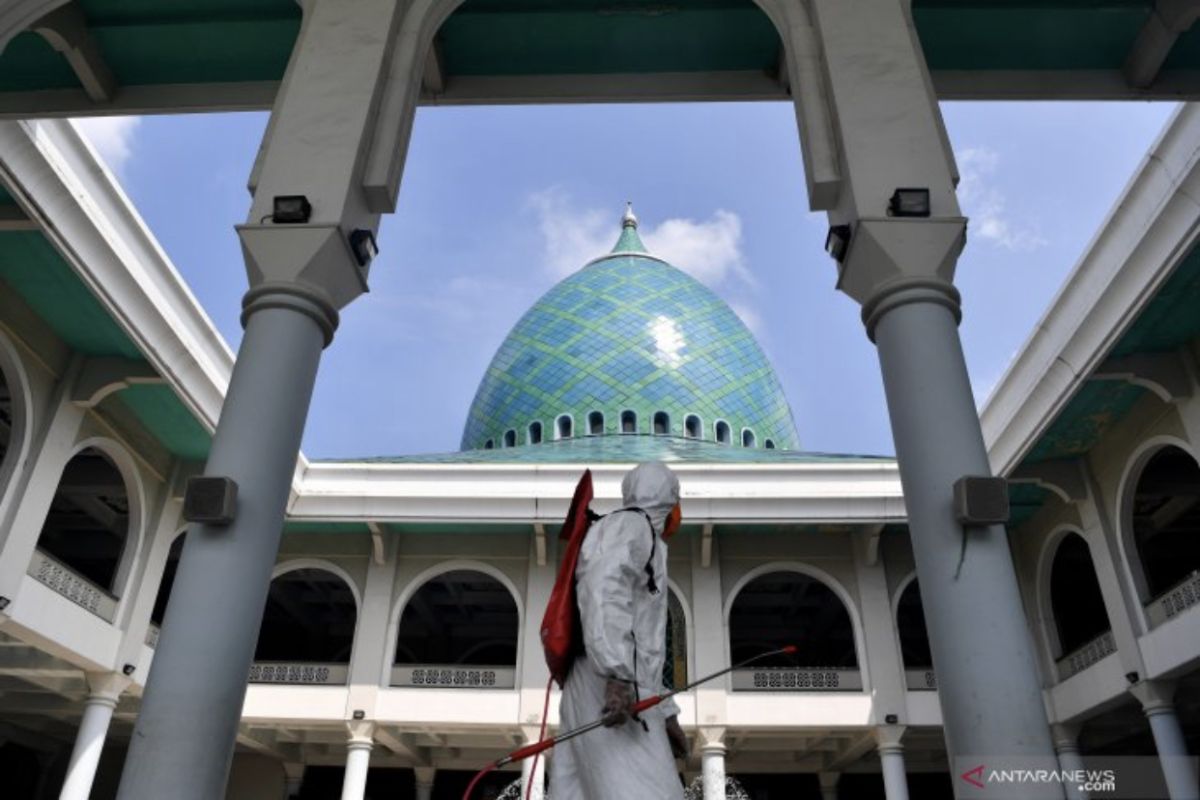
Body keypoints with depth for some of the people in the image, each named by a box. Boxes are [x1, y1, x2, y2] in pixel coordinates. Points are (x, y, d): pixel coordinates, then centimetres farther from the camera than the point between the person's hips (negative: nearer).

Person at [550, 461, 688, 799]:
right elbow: (603, 589, -19)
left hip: (619, 697, 9)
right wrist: (617, 677, -29)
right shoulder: (630, 525, 1)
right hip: (610, 697, -9)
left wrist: (666, 715, 32)